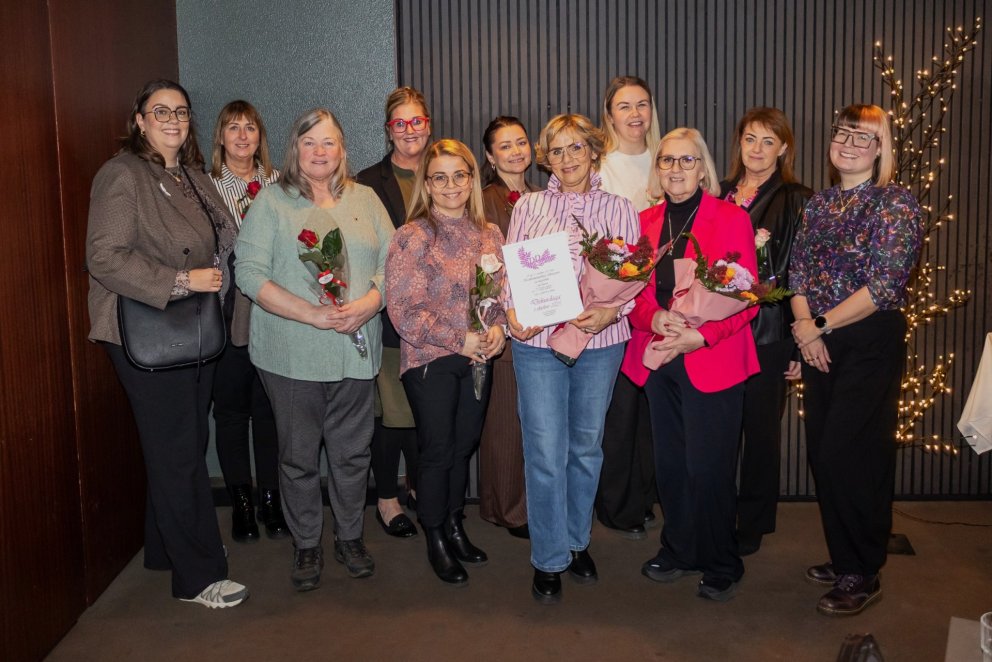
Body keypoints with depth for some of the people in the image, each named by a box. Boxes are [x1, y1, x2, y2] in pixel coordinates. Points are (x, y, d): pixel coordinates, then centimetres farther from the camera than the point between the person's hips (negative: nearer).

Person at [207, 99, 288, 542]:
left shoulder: (278, 185, 8)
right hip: (227, 314, -1)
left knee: (270, 408, 6)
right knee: (231, 410, 7)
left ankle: (270, 498, 20)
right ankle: (241, 502, 21)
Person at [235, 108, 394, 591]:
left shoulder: (364, 199, 10)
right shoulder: (271, 202, 0)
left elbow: (391, 260, 6)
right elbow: (251, 273, -10)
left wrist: (369, 302, -14)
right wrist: (312, 314, -17)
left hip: (355, 350, 3)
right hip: (292, 355, -2)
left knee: (352, 451, 11)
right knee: (298, 455, 8)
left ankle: (349, 536, 30)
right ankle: (306, 545, 25)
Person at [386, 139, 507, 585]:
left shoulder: (489, 234, 6)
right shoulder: (412, 238, -10)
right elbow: (403, 310, -14)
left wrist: (498, 328, -8)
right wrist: (458, 339, -17)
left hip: (478, 358, 5)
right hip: (430, 361, -4)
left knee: (465, 445, 14)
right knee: (438, 449, 3)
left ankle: (455, 526, 33)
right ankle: (436, 540, 21)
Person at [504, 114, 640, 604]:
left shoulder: (617, 209, 7)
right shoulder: (528, 206, 8)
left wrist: (610, 312, -16)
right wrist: (512, 313, -13)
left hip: (601, 343, 1)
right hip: (537, 343, -1)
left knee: (586, 448, 12)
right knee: (546, 454, -2)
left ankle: (577, 542, 30)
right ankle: (549, 560, 12)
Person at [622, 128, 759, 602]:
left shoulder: (731, 219, -2)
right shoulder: (645, 222, 11)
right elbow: (634, 288, 10)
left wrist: (702, 335, -18)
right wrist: (653, 319, -11)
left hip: (713, 361, -4)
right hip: (658, 360, 4)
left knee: (709, 466, -2)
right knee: (670, 463, 10)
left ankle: (720, 566, 16)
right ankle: (678, 551, 28)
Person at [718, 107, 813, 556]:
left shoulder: (796, 201, -2)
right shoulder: (718, 195, 11)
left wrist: (798, 346, -9)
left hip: (768, 331, -3)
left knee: (761, 428, 7)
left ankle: (752, 526, 21)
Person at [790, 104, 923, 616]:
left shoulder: (896, 204, -9)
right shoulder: (819, 205, 11)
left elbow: (883, 286, -16)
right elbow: (798, 271, 9)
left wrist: (821, 324, -13)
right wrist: (805, 327, -8)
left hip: (870, 343, -6)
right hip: (819, 344, 6)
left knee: (848, 456, -5)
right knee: (822, 454, 9)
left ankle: (862, 576, 11)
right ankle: (843, 558, 26)